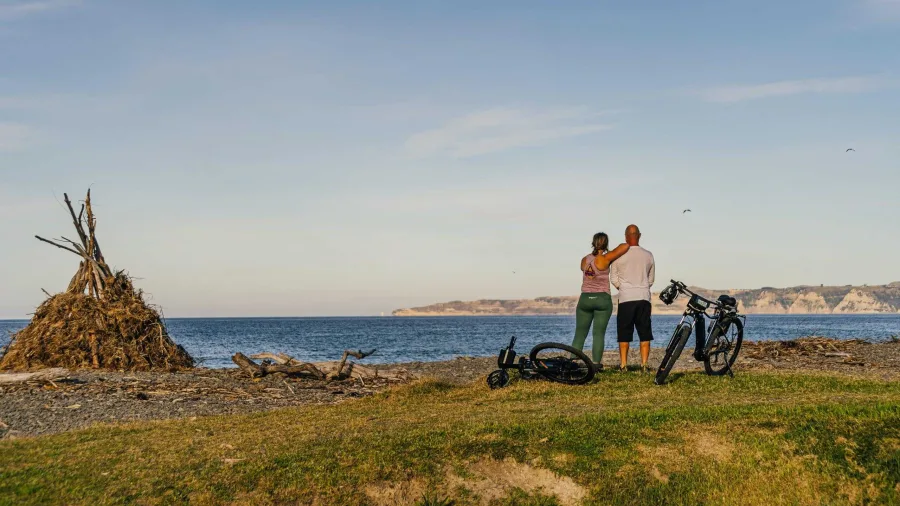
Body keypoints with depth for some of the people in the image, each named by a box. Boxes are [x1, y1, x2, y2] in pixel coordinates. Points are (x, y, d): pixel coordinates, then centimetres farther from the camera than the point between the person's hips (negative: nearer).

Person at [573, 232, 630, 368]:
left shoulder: (584, 260, 6)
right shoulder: (605, 259, -10)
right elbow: (625, 246, -15)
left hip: (585, 299, 4)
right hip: (602, 299, -3)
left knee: (580, 334, 6)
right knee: (599, 334, -1)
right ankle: (596, 363, -4)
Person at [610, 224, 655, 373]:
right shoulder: (648, 255, 5)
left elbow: (614, 279, 4)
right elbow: (651, 280, 14)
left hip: (625, 299, -2)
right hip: (644, 298, 2)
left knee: (624, 334, 3)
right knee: (645, 334, 5)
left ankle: (623, 364, 3)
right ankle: (644, 364, 1)